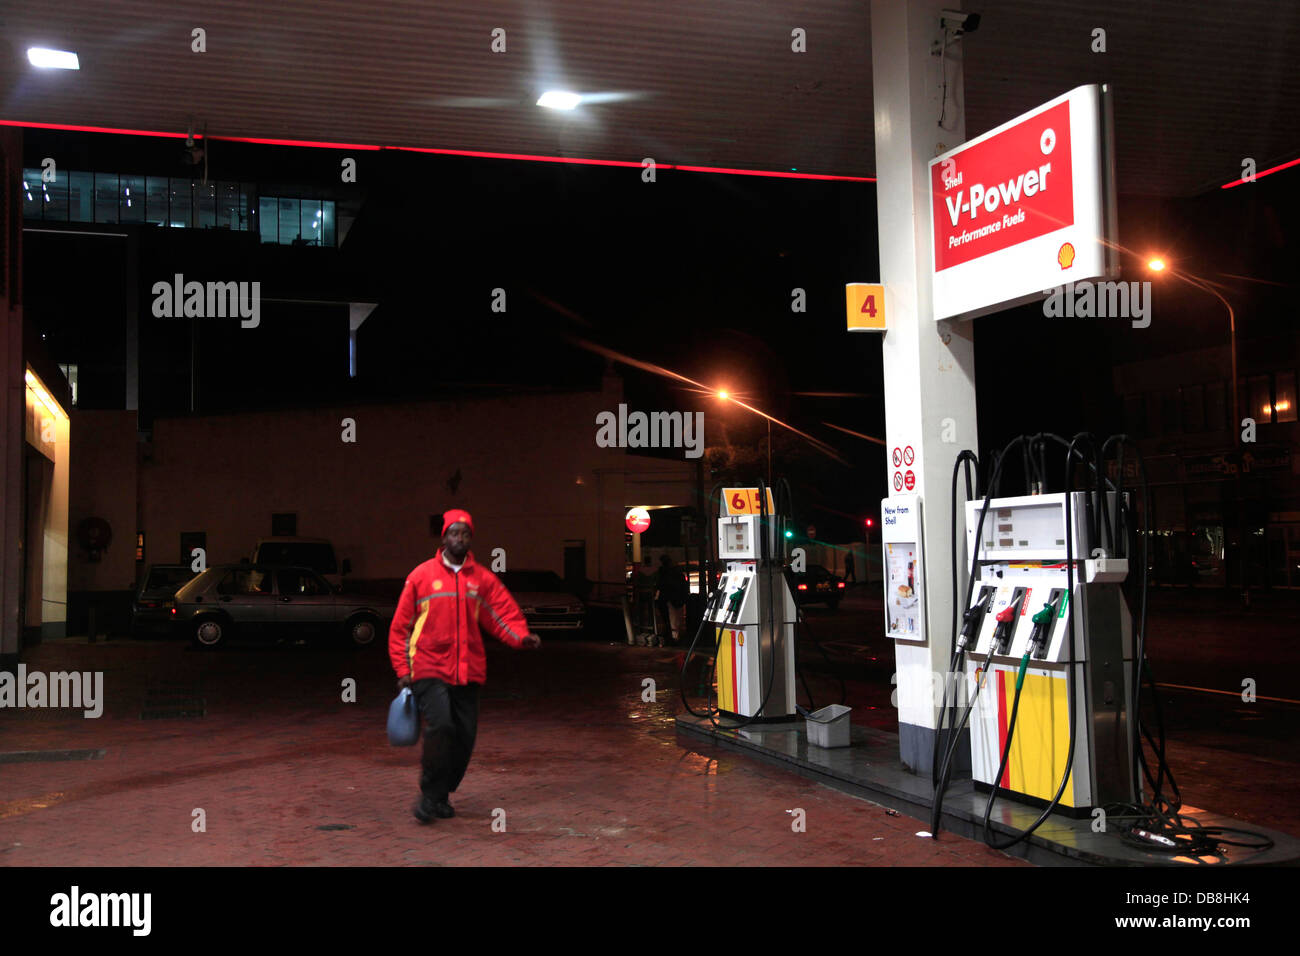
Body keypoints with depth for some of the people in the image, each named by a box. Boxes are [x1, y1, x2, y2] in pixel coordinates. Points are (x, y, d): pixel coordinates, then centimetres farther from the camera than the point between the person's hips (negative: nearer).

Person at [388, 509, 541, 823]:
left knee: (465, 735, 3)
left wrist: (522, 636, -14)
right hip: (429, 669, -3)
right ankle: (430, 794, -1)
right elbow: (401, 626, 6)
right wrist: (403, 670, 1)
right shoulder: (421, 576, 3)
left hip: (467, 672, 3)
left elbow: (504, 614, 7)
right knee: (440, 726, -19)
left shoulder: (482, 579, 9)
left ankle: (442, 795, 23)